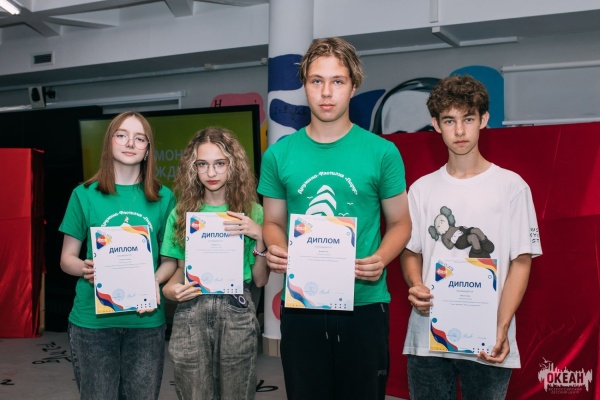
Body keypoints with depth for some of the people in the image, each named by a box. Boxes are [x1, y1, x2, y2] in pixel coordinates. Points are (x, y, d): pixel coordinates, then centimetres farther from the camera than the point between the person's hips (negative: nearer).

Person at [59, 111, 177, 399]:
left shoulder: (163, 198, 3)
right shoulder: (85, 194, 1)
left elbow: (171, 259, 7)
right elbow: (67, 258, 5)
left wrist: (155, 281, -13)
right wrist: (85, 269, -17)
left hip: (146, 320, 1)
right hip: (92, 319, -1)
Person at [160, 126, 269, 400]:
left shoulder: (252, 212, 2)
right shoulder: (182, 213, 5)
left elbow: (260, 280, 2)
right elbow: (180, 269, 11)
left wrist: (259, 237, -12)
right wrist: (169, 289, -10)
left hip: (236, 311, -1)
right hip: (191, 312, 1)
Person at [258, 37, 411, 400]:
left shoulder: (382, 152, -3)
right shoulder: (279, 154, 2)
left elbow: (400, 223, 3)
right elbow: (273, 222, 11)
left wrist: (380, 259, -16)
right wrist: (276, 250, -11)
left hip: (364, 304, -1)